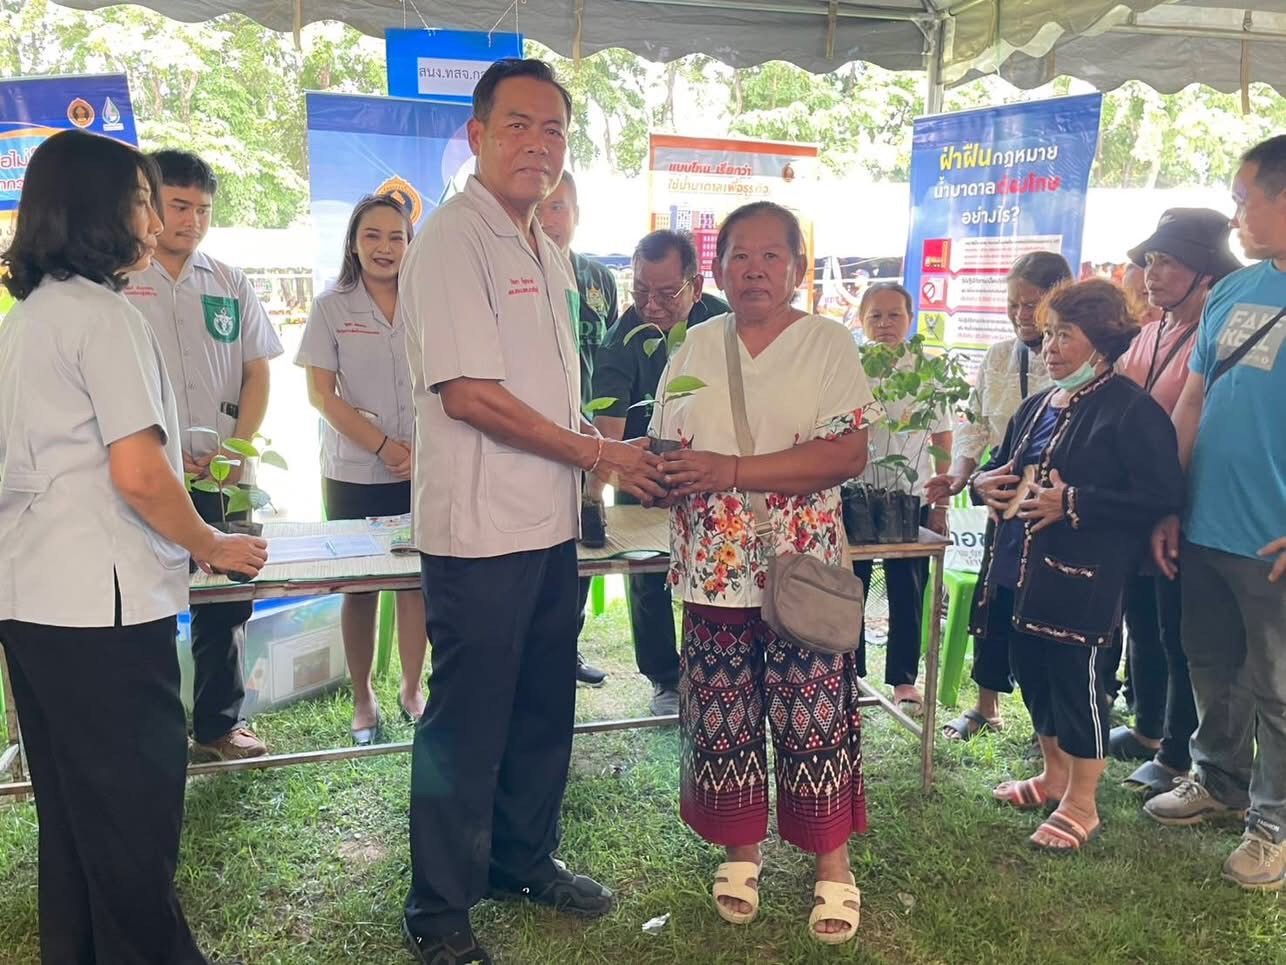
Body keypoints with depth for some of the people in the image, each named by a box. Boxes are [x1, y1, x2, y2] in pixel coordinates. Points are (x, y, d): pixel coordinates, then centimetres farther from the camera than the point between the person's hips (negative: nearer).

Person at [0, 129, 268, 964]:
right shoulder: (106, 315, -13)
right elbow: (136, 476, -20)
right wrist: (215, 548, -7)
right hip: (101, 604, -9)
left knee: (71, 809, 19)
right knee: (135, 811, 3)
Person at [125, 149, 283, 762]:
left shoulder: (230, 285, 11)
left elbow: (257, 372, 10)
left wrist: (237, 448, -5)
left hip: (222, 475, 3)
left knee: (225, 603, 9)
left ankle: (218, 724, 24)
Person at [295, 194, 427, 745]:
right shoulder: (332, 308, 0)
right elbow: (322, 394, -3)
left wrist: (423, 450, -10)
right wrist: (382, 446, -11)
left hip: (420, 473, 1)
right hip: (352, 475, -1)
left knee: (416, 581, 5)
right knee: (359, 587, 7)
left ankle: (412, 689, 22)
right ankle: (362, 699, 21)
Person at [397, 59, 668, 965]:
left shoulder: (546, 250, 15)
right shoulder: (452, 239, -13)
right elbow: (470, 393, -20)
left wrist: (606, 450, 10)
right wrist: (597, 454, -13)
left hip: (552, 524, 9)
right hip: (481, 528, -8)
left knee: (544, 709, 18)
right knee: (466, 722, 3)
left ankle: (525, 861, 37)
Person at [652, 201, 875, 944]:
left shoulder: (828, 342, -3)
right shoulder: (695, 347, 8)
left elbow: (848, 454, -15)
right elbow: (666, 452, 12)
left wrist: (733, 471, -21)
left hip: (802, 571, -3)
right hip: (713, 571, 4)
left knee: (814, 718, 4)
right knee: (723, 718, 11)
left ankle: (833, 863, 22)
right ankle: (742, 850, 30)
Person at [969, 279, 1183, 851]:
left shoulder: (1132, 410, -11)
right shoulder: (1037, 407, 14)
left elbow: (1161, 497, -18)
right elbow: (1001, 464, 26)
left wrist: (1072, 503, -23)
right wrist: (984, 481, 1)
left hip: (1083, 581, -8)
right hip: (1021, 570, 8)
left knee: (1079, 681, 0)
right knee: (1032, 673, 17)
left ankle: (1080, 804, 17)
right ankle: (1055, 776, 37)